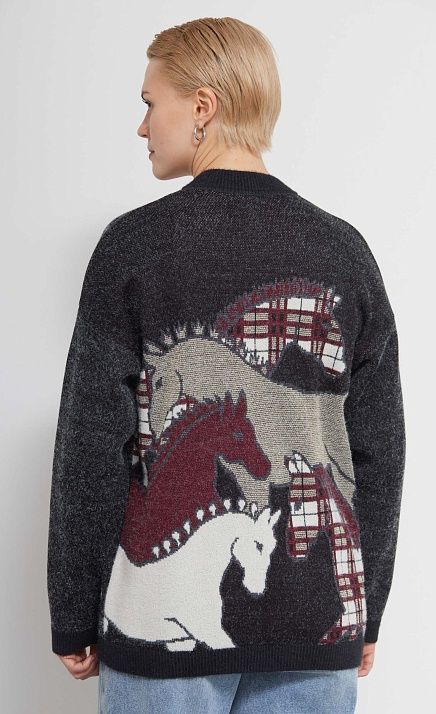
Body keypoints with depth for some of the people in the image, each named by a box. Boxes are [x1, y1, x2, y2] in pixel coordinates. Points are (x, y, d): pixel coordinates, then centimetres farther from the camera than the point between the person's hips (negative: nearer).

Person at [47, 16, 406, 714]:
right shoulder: (344, 250, 2)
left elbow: (91, 445, -7)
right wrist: (367, 615, 14)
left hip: (166, 616, -2)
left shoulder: (136, 242, -7)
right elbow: (379, 450, 4)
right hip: (317, 628, 3)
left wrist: (72, 621, 3)